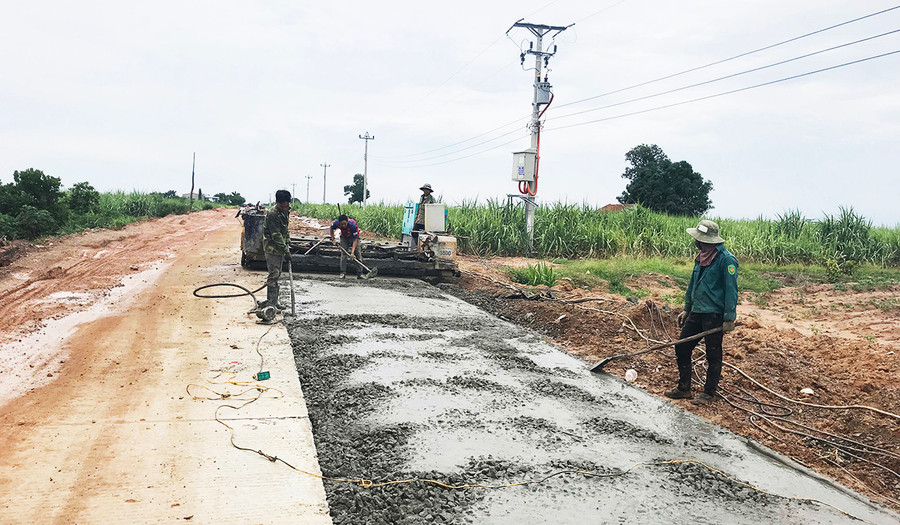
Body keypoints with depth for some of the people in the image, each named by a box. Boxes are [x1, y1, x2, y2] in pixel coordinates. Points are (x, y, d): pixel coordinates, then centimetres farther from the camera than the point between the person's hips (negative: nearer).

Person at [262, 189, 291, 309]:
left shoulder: (286, 211, 8)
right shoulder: (272, 213, -21)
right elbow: (275, 234, -23)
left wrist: (287, 239, 18)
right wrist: (285, 249, -24)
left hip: (281, 247, 9)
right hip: (272, 248, -9)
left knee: (277, 274, 13)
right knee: (273, 275, -11)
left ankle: (274, 301, 20)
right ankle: (270, 303, -9)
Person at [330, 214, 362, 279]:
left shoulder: (352, 225, -40)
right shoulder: (336, 223, -30)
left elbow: (355, 240, -35)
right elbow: (332, 228, -3)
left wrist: (352, 252, -42)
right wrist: (333, 239, -3)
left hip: (354, 237, -2)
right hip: (344, 237, 2)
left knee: (358, 254, -9)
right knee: (343, 254, -8)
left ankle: (360, 274, -7)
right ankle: (343, 273, -3)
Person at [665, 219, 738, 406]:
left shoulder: (726, 260, -14)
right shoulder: (701, 258, 12)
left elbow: (731, 290, -16)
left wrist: (729, 318, -19)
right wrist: (687, 308, 20)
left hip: (715, 315, -8)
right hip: (696, 313, 8)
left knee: (713, 355, 4)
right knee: (681, 348, 9)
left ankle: (709, 393, 17)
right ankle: (683, 388, 21)